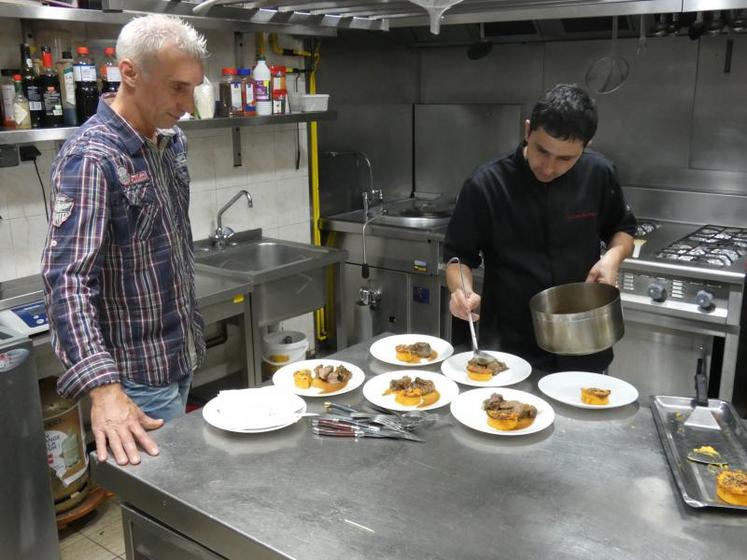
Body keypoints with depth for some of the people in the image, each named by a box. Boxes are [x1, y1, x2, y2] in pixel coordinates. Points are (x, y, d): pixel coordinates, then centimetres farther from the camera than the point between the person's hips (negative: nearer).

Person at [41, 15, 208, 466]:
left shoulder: (173, 141, 3)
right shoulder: (90, 159, -22)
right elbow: (66, 279, -30)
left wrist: (191, 330, 16)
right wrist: (104, 387, -40)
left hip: (180, 357, 8)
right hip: (138, 376, -8)